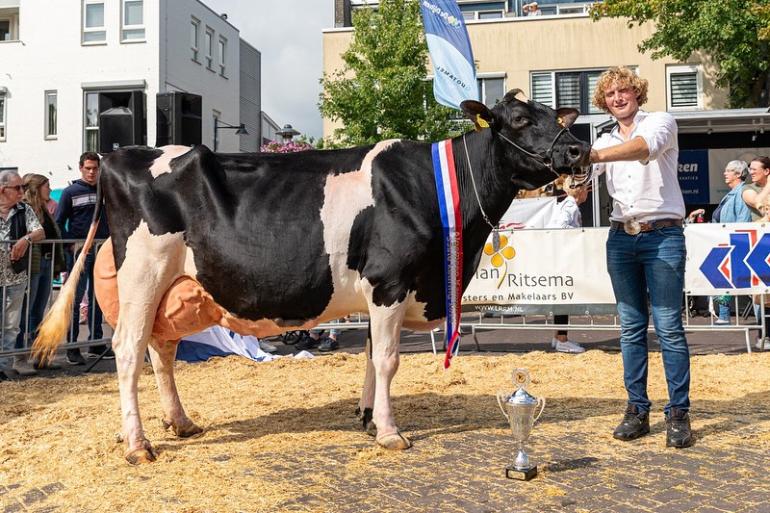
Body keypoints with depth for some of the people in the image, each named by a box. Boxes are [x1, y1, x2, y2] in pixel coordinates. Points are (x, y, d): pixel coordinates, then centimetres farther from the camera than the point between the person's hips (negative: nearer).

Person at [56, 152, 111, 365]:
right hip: (80, 252, -4)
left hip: (102, 252, 4)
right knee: (75, 299, -4)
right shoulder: (71, 192, -1)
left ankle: (96, 343, 21)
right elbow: (59, 222, -2)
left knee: (98, 299, 11)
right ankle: (72, 347, 0)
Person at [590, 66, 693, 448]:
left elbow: (646, 146, -23)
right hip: (621, 237, 5)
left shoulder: (661, 122, 2)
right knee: (631, 327, 5)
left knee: (669, 327, -6)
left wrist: (593, 155, -37)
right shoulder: (605, 141, 17)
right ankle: (637, 410, 10)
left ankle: (678, 413, 0)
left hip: (663, 234, -4)